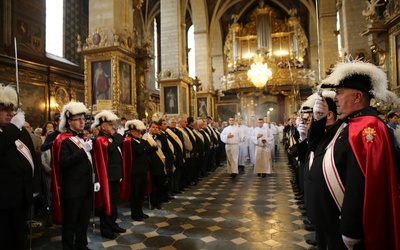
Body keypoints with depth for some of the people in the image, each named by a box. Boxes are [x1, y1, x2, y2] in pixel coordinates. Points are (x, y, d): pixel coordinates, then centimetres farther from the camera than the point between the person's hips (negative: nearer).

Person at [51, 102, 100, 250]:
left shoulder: (83, 138, 12)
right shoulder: (63, 140, -11)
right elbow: (63, 163, -23)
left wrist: (95, 180, 10)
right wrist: (83, 151, -27)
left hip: (86, 187, 7)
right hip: (72, 189, -7)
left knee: (84, 220, 18)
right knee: (70, 222, 7)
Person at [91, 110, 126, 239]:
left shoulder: (112, 138, 13)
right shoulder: (100, 140, -17)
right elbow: (112, 148, -30)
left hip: (115, 175, 9)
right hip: (107, 177, -9)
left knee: (114, 201, 19)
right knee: (107, 202, 3)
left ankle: (113, 224, 32)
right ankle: (105, 229, 16)